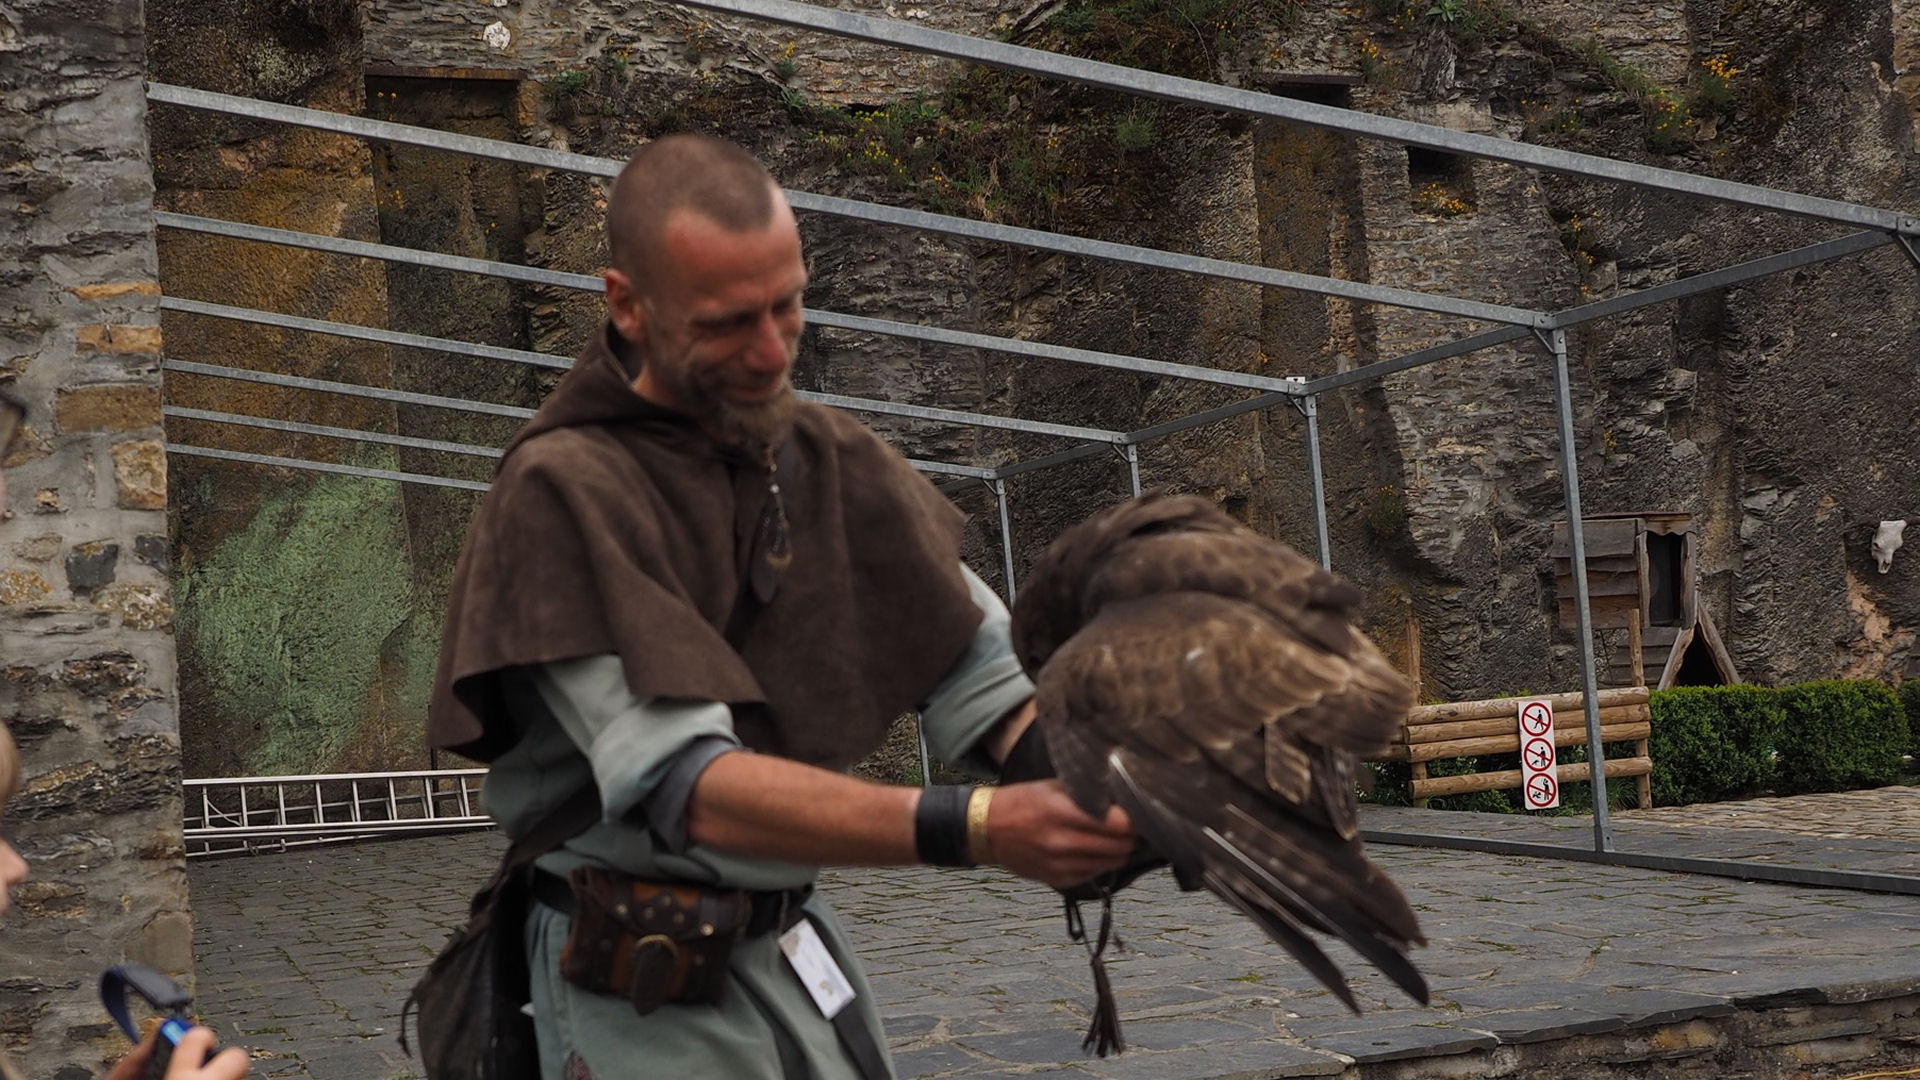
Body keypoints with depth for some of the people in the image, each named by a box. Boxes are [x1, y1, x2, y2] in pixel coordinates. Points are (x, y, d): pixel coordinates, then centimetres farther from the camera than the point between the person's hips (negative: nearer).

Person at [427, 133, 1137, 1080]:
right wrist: (976, 827, -34)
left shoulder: (836, 462, 1)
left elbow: (984, 683, -1)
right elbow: (687, 787, -25)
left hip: (801, 952, 6)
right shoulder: (564, 493, -17)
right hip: (644, 989, -5)